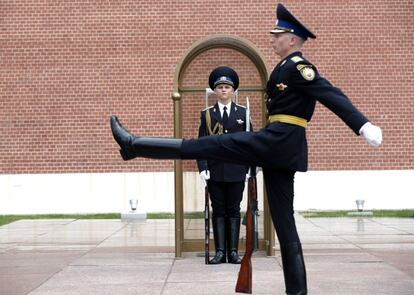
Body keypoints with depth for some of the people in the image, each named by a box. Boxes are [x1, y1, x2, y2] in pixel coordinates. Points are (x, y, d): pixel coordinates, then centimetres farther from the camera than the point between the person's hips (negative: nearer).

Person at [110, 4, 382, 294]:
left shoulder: (298, 66, -9)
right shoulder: (288, 67, 20)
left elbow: (332, 94, -19)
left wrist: (364, 125, -28)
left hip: (278, 140, -10)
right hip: (281, 147, 10)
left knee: (210, 145, -6)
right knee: (284, 219, 8)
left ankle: (135, 145, 0)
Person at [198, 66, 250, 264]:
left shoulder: (243, 113, 7)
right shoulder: (207, 114, 7)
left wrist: (250, 168, 1)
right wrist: (202, 168, -6)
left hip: (236, 170, 0)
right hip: (215, 171, 0)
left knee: (234, 211, 3)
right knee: (218, 211, 3)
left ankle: (233, 251, 7)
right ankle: (220, 252, 5)